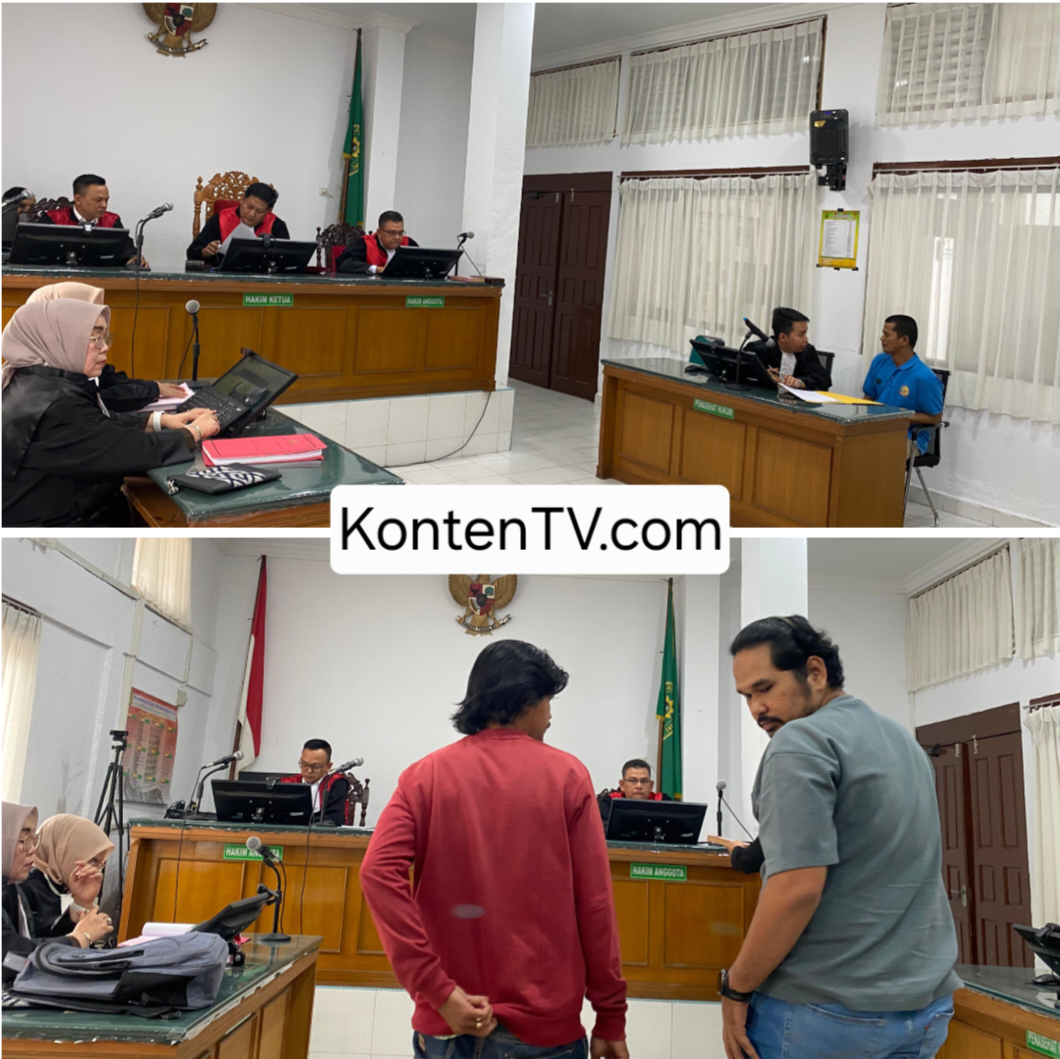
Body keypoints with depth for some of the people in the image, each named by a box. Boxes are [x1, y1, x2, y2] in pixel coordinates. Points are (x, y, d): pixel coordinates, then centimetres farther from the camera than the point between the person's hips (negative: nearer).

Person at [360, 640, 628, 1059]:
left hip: (447, 1024, 2)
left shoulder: (426, 775, 1)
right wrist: (611, 1017, 4)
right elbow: (595, 902, -4)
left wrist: (438, 990, -13)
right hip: (544, 1024, -1)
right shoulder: (567, 776, -2)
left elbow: (380, 872, -13)